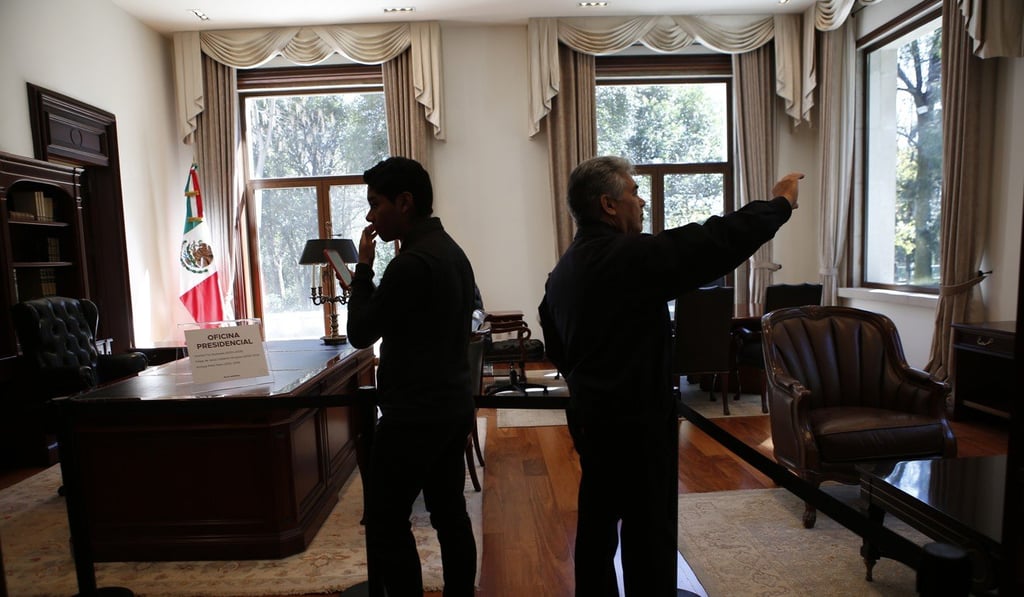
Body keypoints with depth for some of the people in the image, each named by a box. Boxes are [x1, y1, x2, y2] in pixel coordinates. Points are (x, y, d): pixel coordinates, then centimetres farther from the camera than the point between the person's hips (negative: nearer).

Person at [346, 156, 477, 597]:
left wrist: (363, 266, -4)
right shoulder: (452, 251, 11)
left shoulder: (412, 263, -20)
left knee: (386, 524, 4)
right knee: (450, 515, 16)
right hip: (452, 406, 10)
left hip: (414, 415, -10)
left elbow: (361, 333, -12)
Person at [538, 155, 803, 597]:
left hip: (590, 413, 9)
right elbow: (715, 244, -18)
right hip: (635, 418, -9)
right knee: (648, 530, 7)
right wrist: (779, 204, -2)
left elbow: (556, 348, 14)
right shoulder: (631, 256, -20)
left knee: (598, 518, 20)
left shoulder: (564, 268, 8)